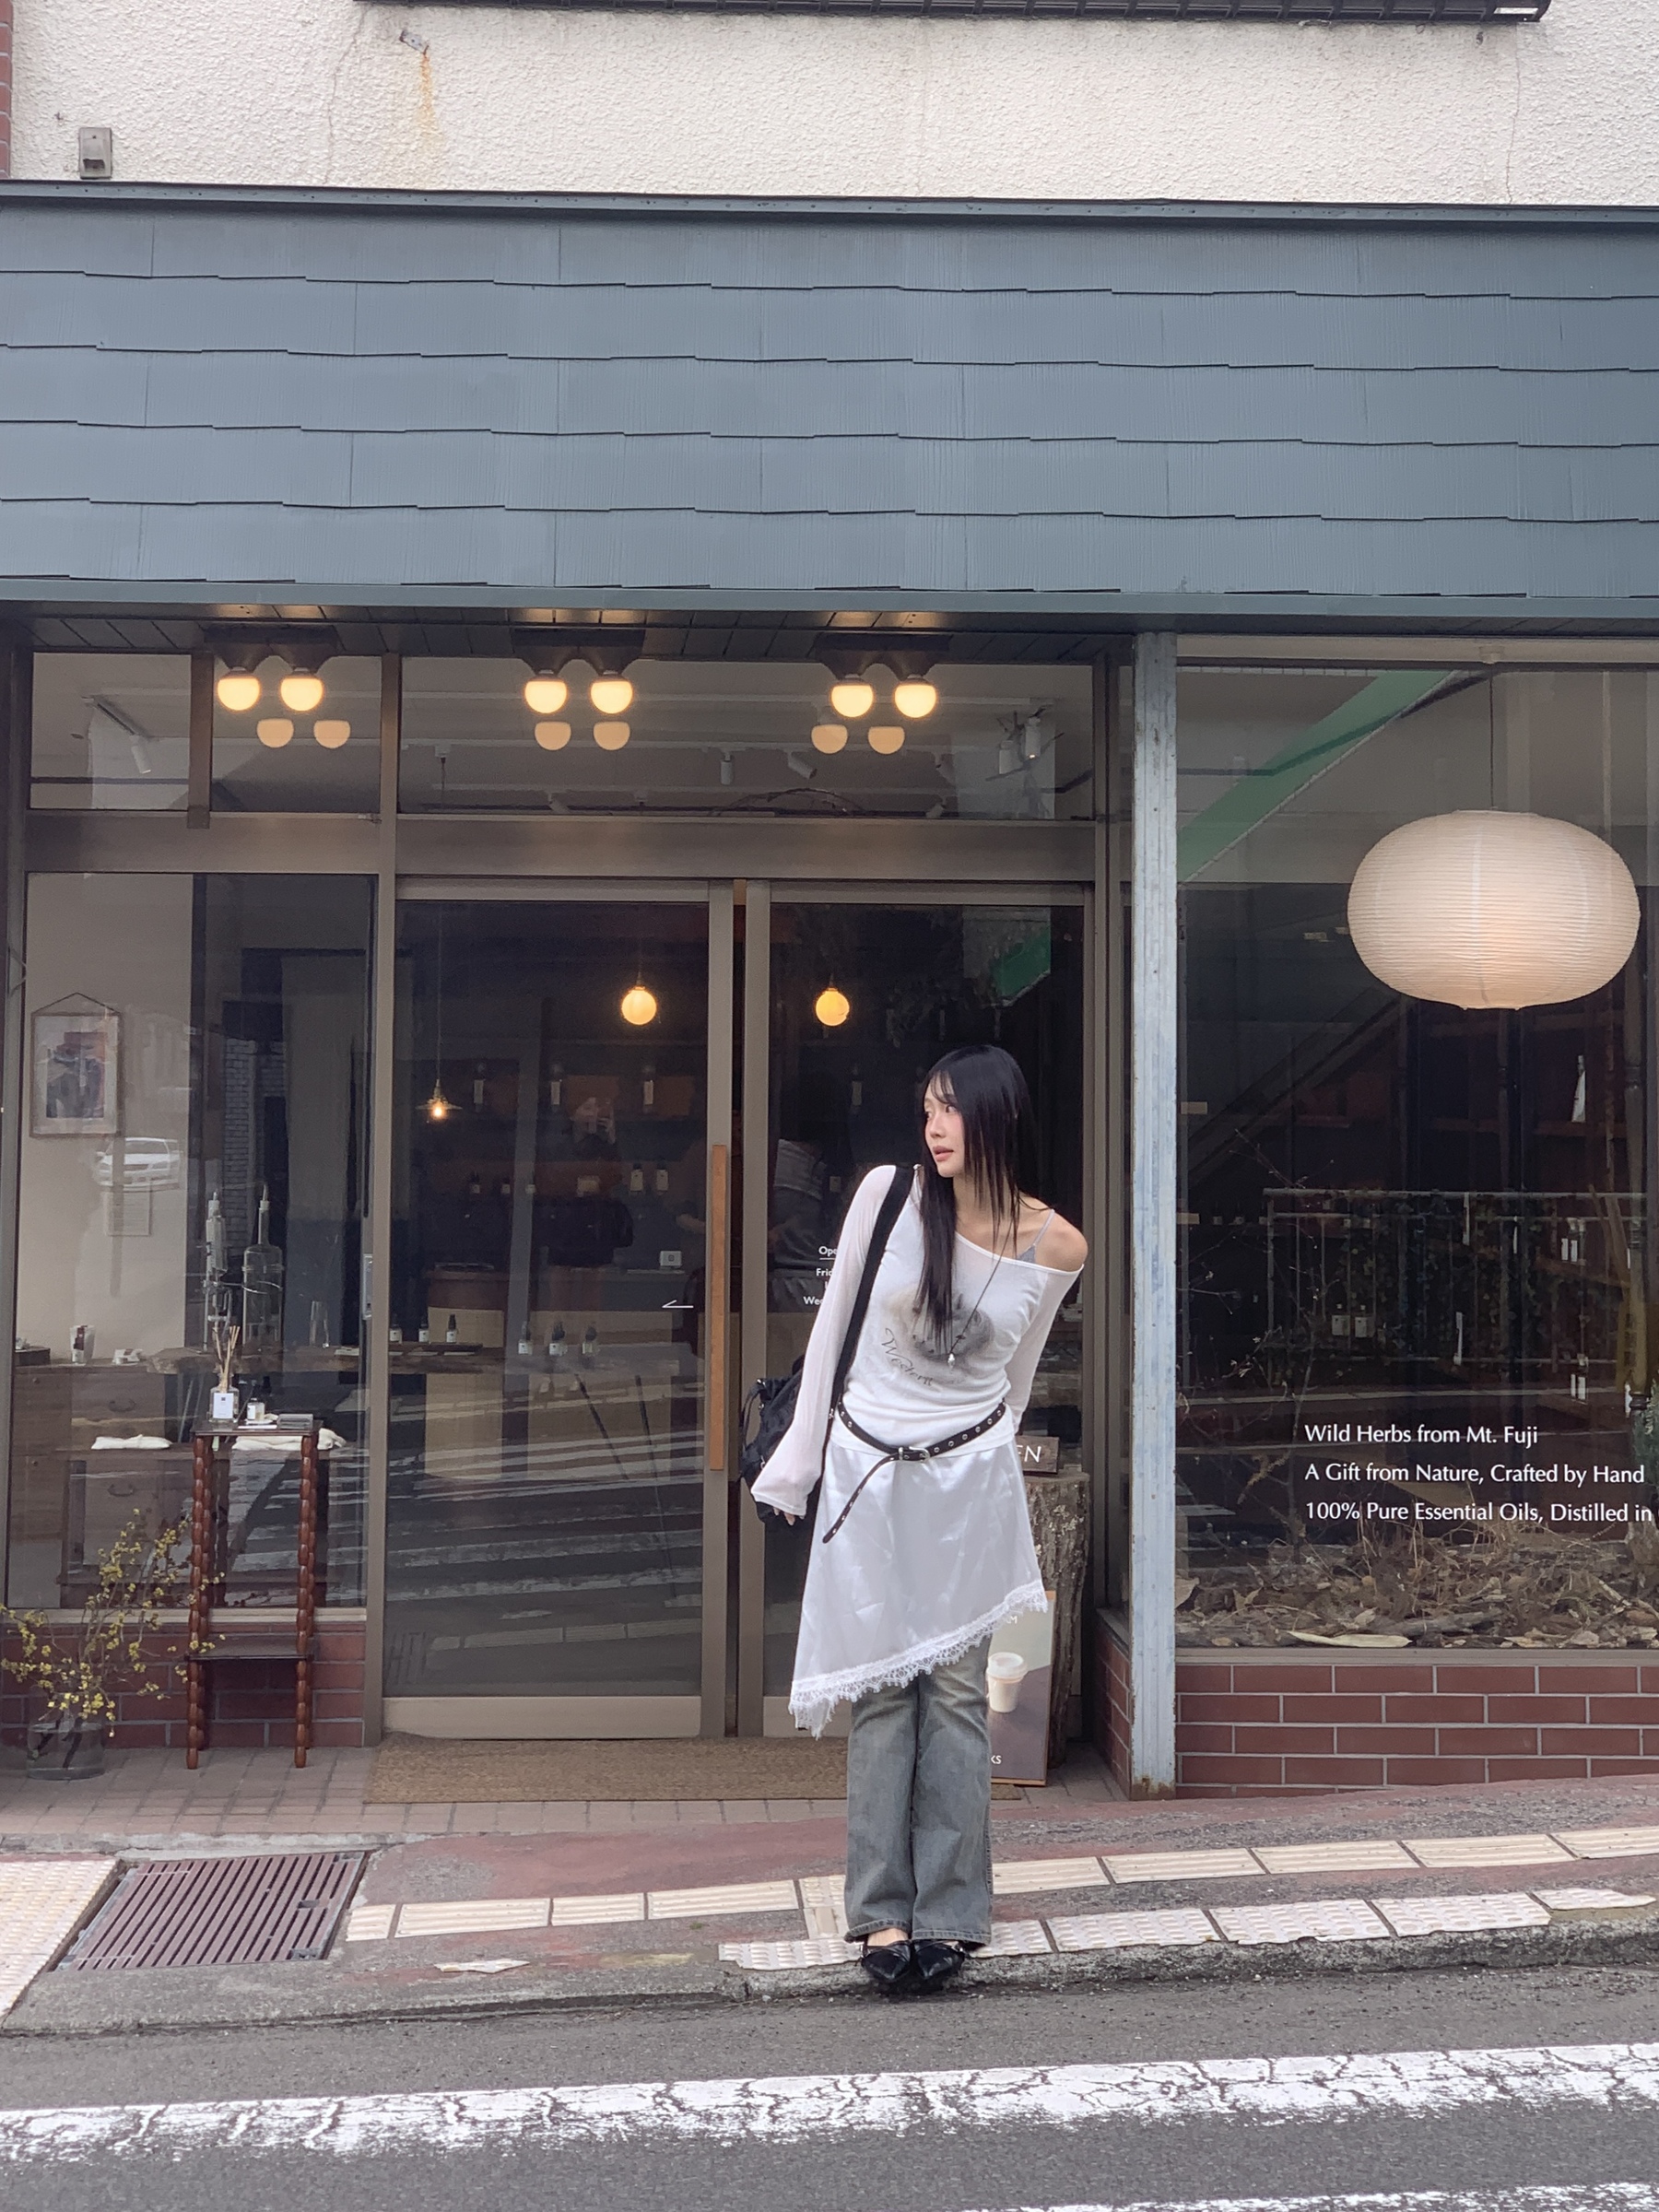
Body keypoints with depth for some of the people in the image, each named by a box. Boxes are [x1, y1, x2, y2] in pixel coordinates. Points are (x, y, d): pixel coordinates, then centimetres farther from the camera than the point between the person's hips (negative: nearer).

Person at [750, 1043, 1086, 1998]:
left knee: (956, 1691, 2)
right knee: (882, 1690, 3)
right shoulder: (890, 1194, -6)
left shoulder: (1056, 1245, -5)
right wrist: (804, 1446, 6)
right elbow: (834, 1317, 4)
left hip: (969, 1479, 0)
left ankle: (949, 1913, 9)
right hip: (868, 1472, 1)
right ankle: (880, 1909, 10)